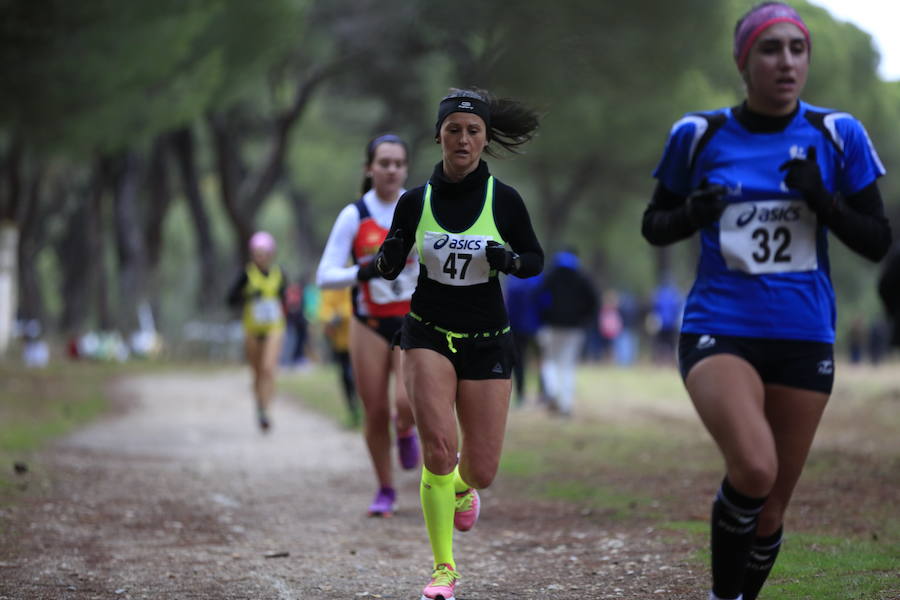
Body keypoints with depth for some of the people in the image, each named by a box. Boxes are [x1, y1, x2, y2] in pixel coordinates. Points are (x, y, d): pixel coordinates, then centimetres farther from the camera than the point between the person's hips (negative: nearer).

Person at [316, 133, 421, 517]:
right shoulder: (353, 216, -6)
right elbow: (325, 277, -9)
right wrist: (362, 272, -26)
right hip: (370, 325, 0)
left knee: (408, 402, -20)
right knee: (376, 413, 1)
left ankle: (406, 431, 18)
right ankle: (385, 492, 20)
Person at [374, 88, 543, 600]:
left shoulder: (504, 200, -6)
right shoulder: (416, 201, -3)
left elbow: (536, 261, 4)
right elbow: (388, 269, 6)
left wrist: (508, 260, -18)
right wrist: (389, 256, -18)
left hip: (487, 340, 0)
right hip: (429, 332, 0)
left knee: (482, 471, 0)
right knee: (438, 445, -21)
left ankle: (462, 486, 41)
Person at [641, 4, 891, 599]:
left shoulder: (836, 135, 1)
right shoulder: (699, 135, 0)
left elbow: (878, 241, 3)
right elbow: (654, 226, 11)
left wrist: (822, 201, -15)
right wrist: (692, 215, -12)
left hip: (804, 340, 2)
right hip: (719, 331, -2)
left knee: (771, 508, 6)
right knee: (754, 468, -27)